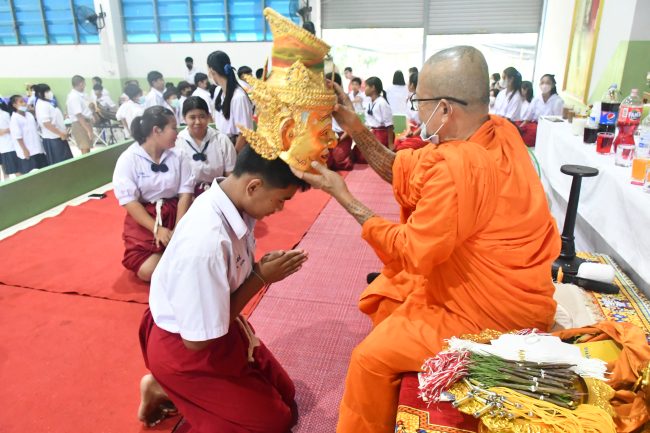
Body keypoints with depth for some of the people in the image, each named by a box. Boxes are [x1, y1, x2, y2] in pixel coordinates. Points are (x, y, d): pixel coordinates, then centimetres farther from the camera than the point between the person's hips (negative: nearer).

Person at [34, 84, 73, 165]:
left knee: (66, 160, 13)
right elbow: (46, 123, -23)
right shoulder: (42, 105, -15)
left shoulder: (46, 103, 16)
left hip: (57, 137, 10)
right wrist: (61, 133, -21)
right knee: (59, 163, -4)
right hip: (52, 138, -10)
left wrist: (63, 131, 16)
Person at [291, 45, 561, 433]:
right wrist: (356, 129, -4)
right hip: (491, 287, 9)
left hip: (493, 313, -9)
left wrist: (344, 196, -18)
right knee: (384, 298, 19)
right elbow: (408, 175, -1)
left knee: (371, 357, -6)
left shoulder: (458, 166, -34)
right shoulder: (499, 132, -5)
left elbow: (411, 251, -22)